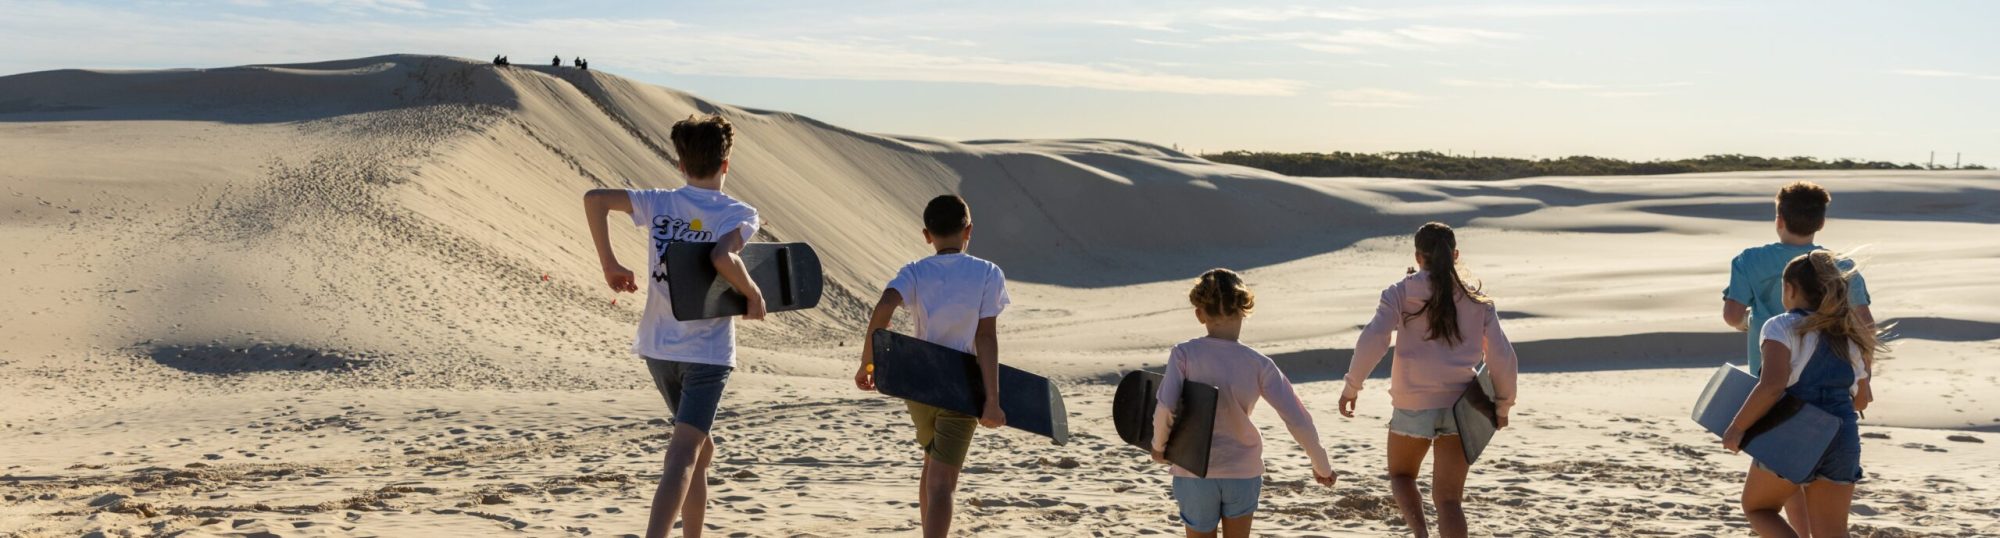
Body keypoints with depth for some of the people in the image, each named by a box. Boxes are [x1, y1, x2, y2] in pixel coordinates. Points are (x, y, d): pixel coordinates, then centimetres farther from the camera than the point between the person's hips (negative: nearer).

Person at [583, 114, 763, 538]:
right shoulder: (739, 214, -9)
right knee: (682, 459, -12)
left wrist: (609, 265, 0)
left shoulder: (659, 203, 2)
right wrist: (753, 295, -12)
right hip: (708, 351, -5)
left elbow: (594, 198, -7)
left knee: (701, 449, 23)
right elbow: (722, 258, -29)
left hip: (658, 348, 5)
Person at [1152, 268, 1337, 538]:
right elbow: (1298, 420, -8)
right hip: (1244, 472, 1)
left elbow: (1165, 410, -22)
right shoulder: (1259, 364, -8)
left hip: (1194, 473, -1)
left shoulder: (1184, 354, -13)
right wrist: (1321, 466, 5)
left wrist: (1159, 445, -3)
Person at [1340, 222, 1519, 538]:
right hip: (1460, 405, 2)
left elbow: (1373, 341, -13)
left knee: (1401, 474, 23)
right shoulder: (1477, 301, 7)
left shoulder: (1401, 293, -1)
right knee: (1448, 499, 5)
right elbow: (1502, 357, 5)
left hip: (1413, 405, -2)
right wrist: (1502, 404, 17)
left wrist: (1352, 387, -5)